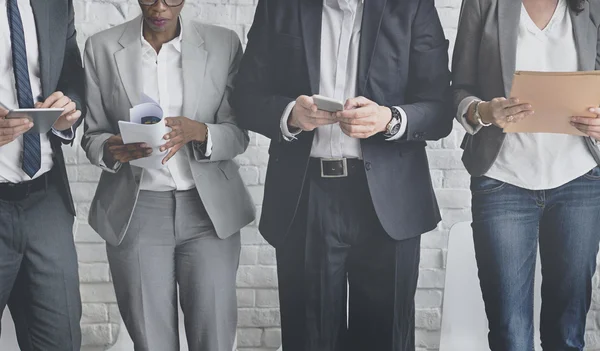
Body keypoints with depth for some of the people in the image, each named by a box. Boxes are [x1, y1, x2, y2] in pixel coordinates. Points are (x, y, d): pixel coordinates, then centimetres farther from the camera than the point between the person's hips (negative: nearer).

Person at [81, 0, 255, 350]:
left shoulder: (224, 44, 2)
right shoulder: (101, 48, 3)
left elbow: (238, 135, 0)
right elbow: (93, 134, 7)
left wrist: (198, 132, -21)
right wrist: (111, 150, -17)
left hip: (209, 210, 0)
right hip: (134, 212, 1)